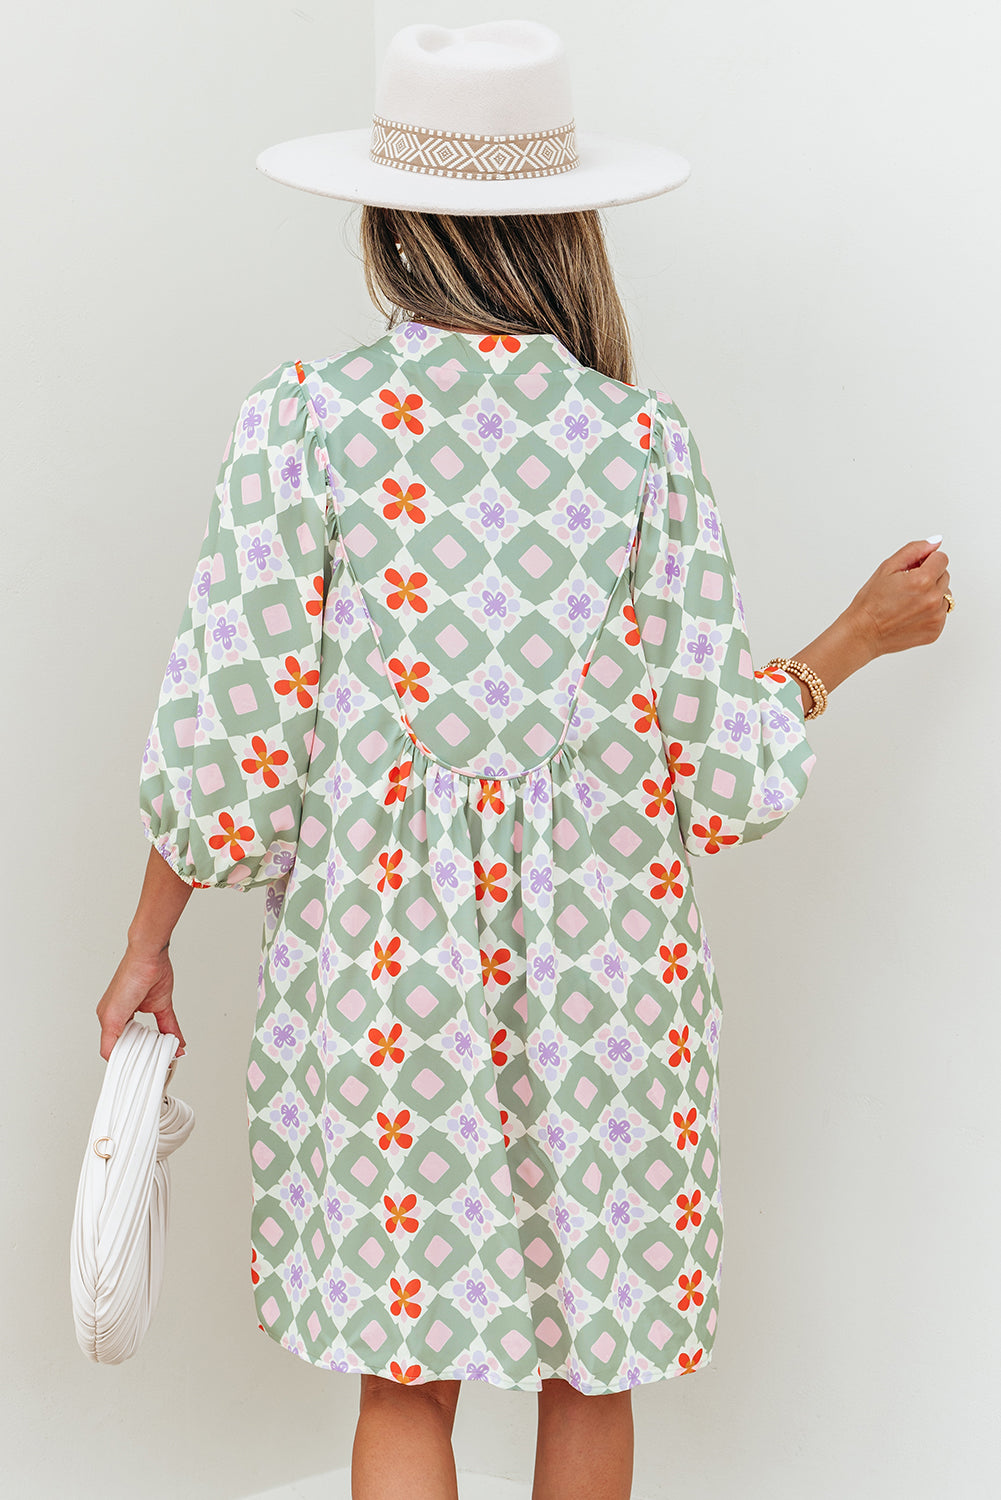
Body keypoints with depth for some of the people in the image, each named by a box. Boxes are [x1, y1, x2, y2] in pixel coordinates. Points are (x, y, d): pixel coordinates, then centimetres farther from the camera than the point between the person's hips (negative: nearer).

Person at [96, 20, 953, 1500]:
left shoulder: (307, 417, -8)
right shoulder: (641, 440, -6)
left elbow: (233, 732, -8)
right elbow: (720, 776, -4)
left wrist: (148, 943, 6)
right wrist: (854, 640, 13)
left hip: (381, 949, 0)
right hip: (605, 960, 1)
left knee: (404, 1381, 14)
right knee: (592, 1370, 18)